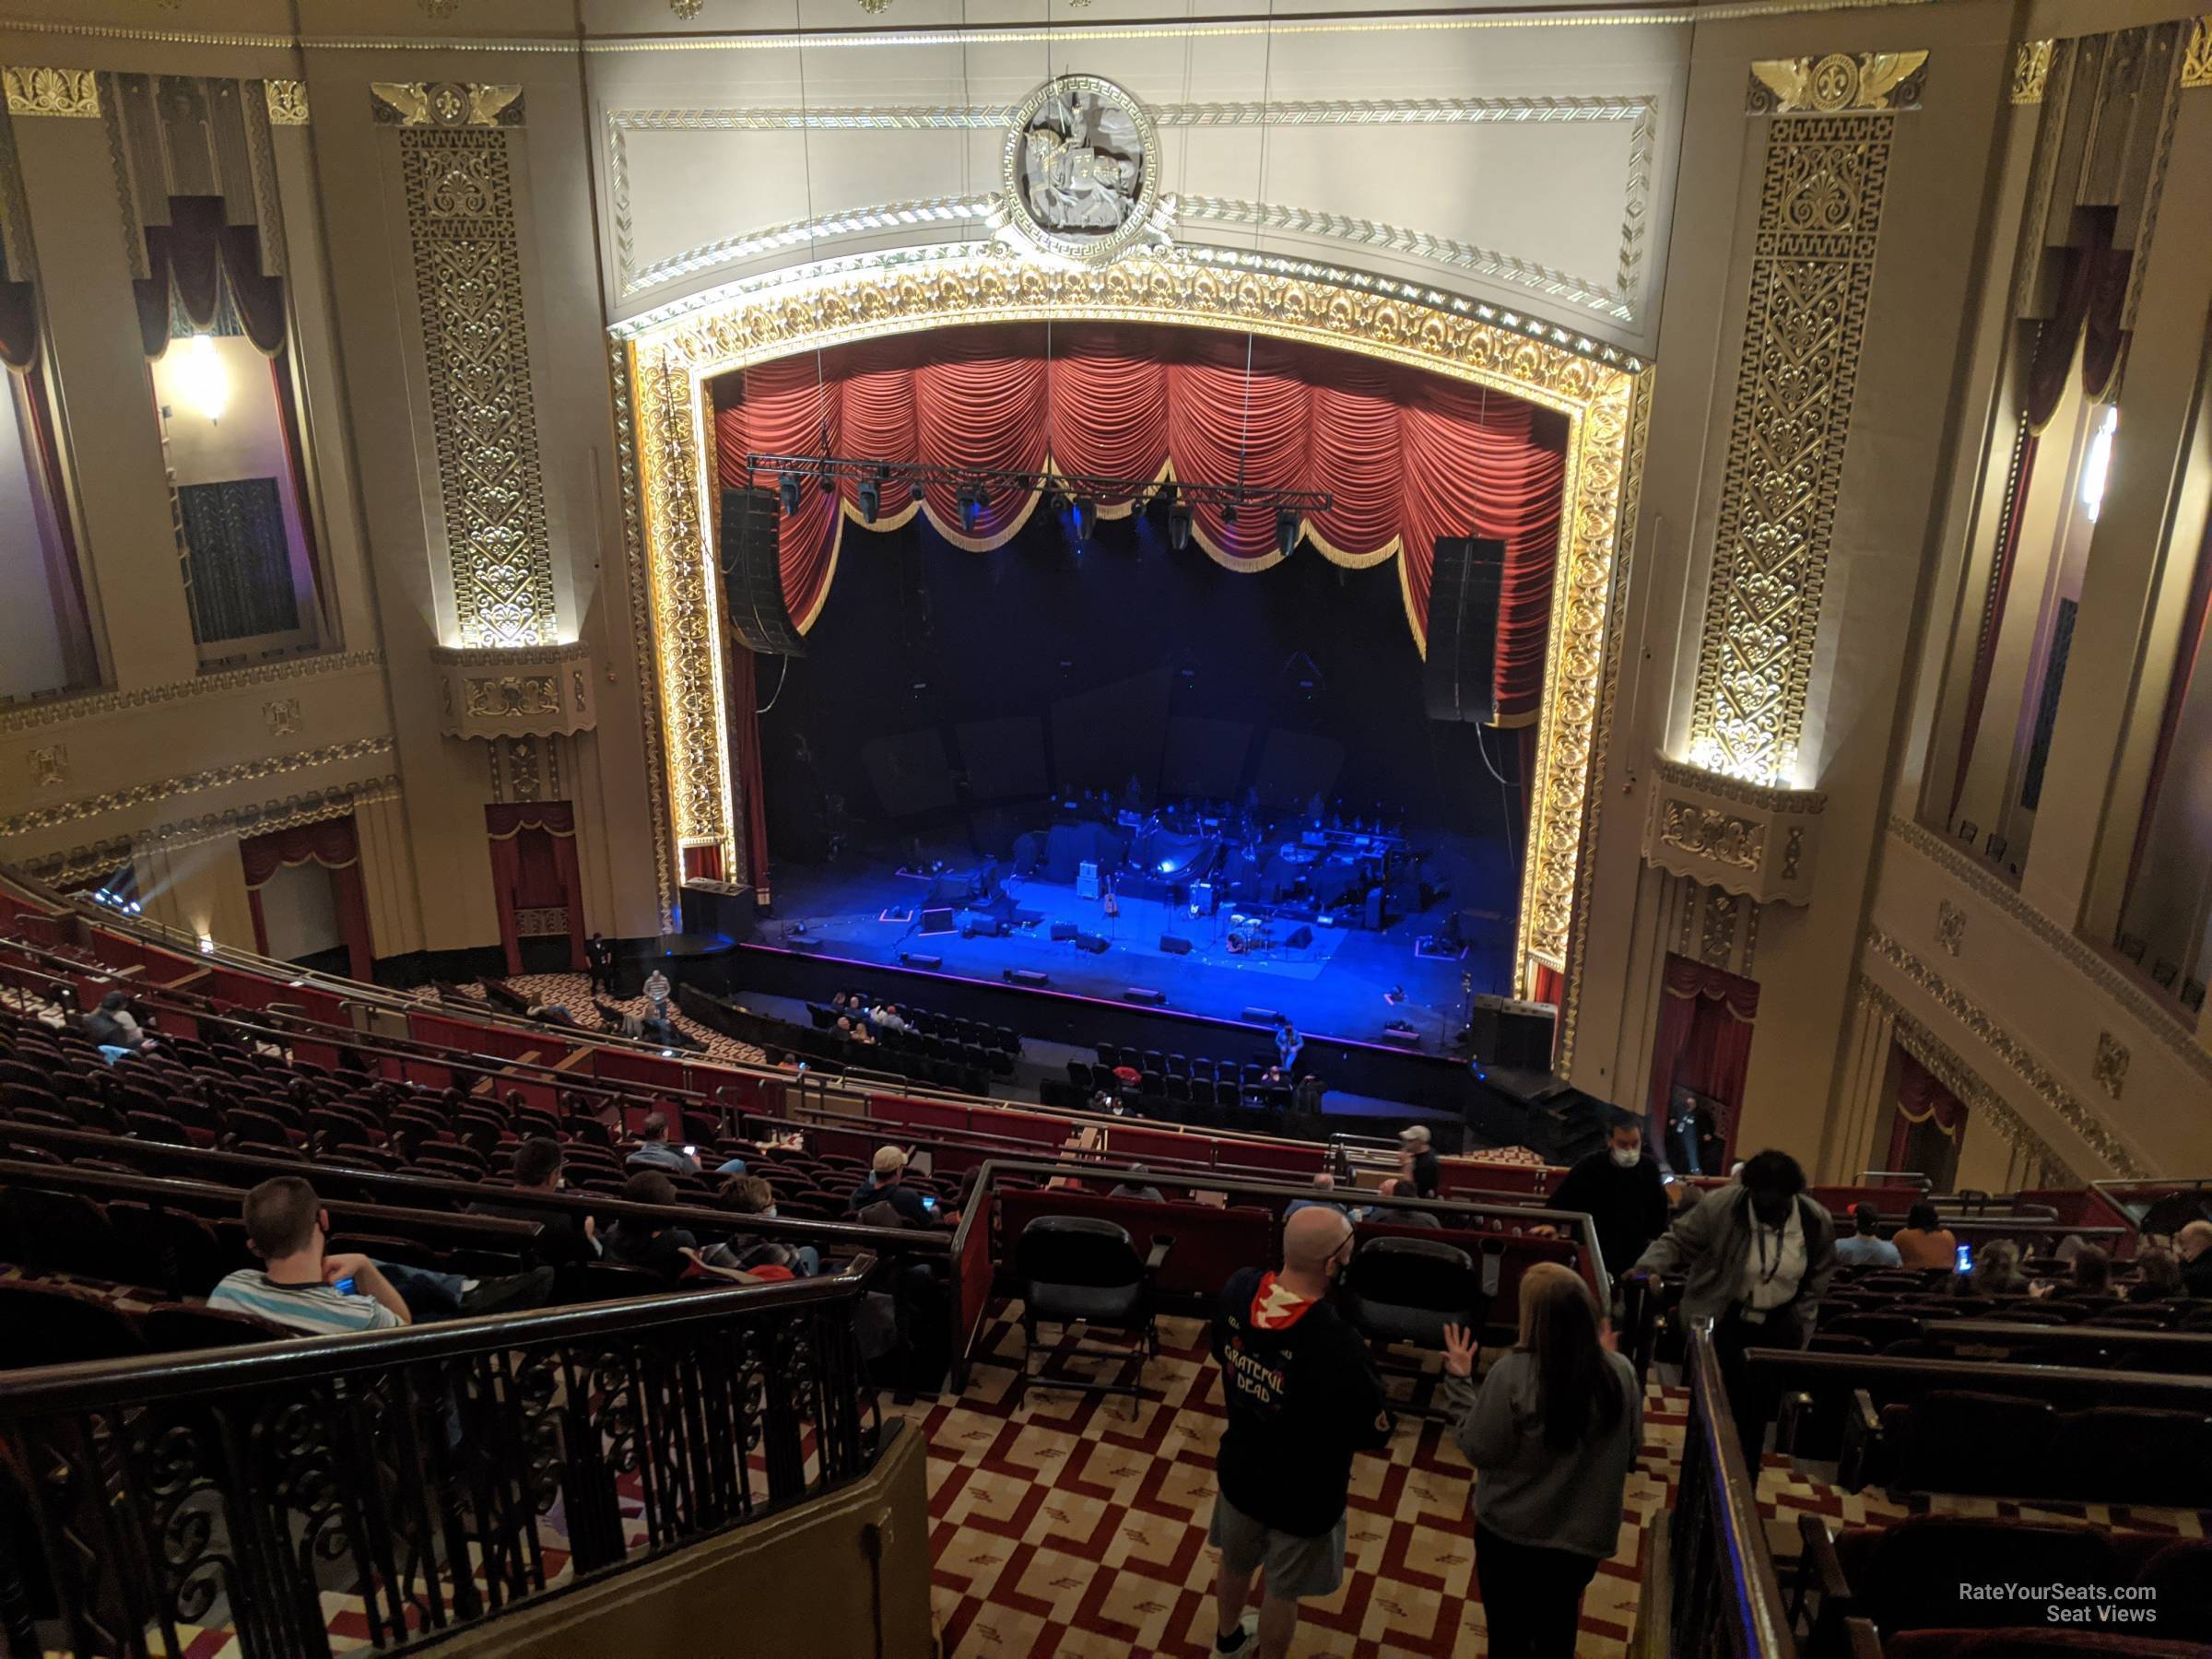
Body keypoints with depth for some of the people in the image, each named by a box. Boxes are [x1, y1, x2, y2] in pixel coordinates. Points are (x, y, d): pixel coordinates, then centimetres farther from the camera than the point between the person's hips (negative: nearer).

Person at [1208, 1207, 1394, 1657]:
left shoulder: (1238, 1287, -20)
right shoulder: (1336, 1344, -39)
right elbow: (1376, 1432, -23)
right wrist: (1360, 1373, -8)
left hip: (1241, 1467, 6)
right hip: (1302, 1491, -6)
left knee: (1236, 1563, 32)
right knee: (1282, 1590, 22)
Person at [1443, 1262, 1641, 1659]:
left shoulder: (1512, 1374, -27)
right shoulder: (1620, 1373, -17)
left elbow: (1480, 1450, -16)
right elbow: (1631, 1451, 0)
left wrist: (1459, 1380, -7)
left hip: (1509, 1531, -3)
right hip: (1582, 1535, 3)